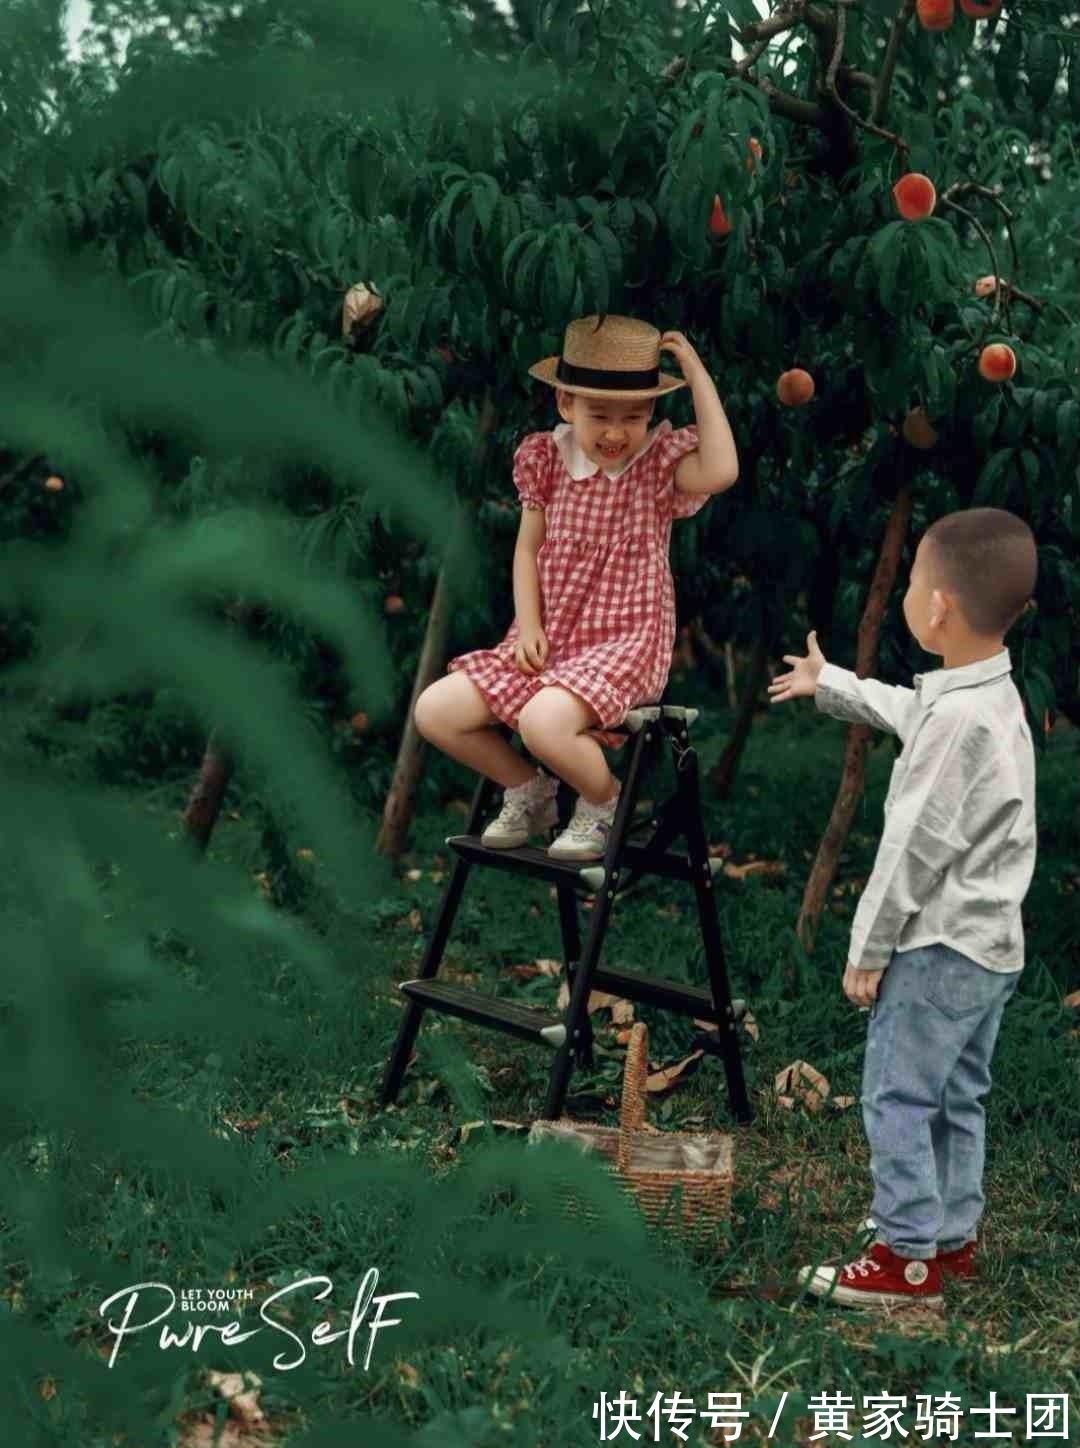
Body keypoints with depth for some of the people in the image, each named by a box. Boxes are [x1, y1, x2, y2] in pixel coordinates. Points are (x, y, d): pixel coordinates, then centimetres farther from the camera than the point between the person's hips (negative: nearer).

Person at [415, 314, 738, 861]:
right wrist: (528, 625, -4)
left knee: (543, 721, -34)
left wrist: (697, 374, -25)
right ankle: (527, 790, 18)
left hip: (625, 644, -5)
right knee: (435, 712, -7)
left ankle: (604, 802, 0)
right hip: (549, 639, 5)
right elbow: (529, 547, 10)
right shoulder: (546, 458, 2)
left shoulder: (661, 462, -8)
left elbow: (722, 471, -30)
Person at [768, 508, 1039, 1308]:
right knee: (958, 1097, 18)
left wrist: (870, 947, -14)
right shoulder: (987, 694, 6)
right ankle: (953, 1235, 29)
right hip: (988, 942, 10)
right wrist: (827, 684, 44)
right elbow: (905, 709, 29)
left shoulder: (961, 719, -26)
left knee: (897, 1097, 0)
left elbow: (915, 847, -23)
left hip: (940, 947, -10)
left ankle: (907, 1258, 6)